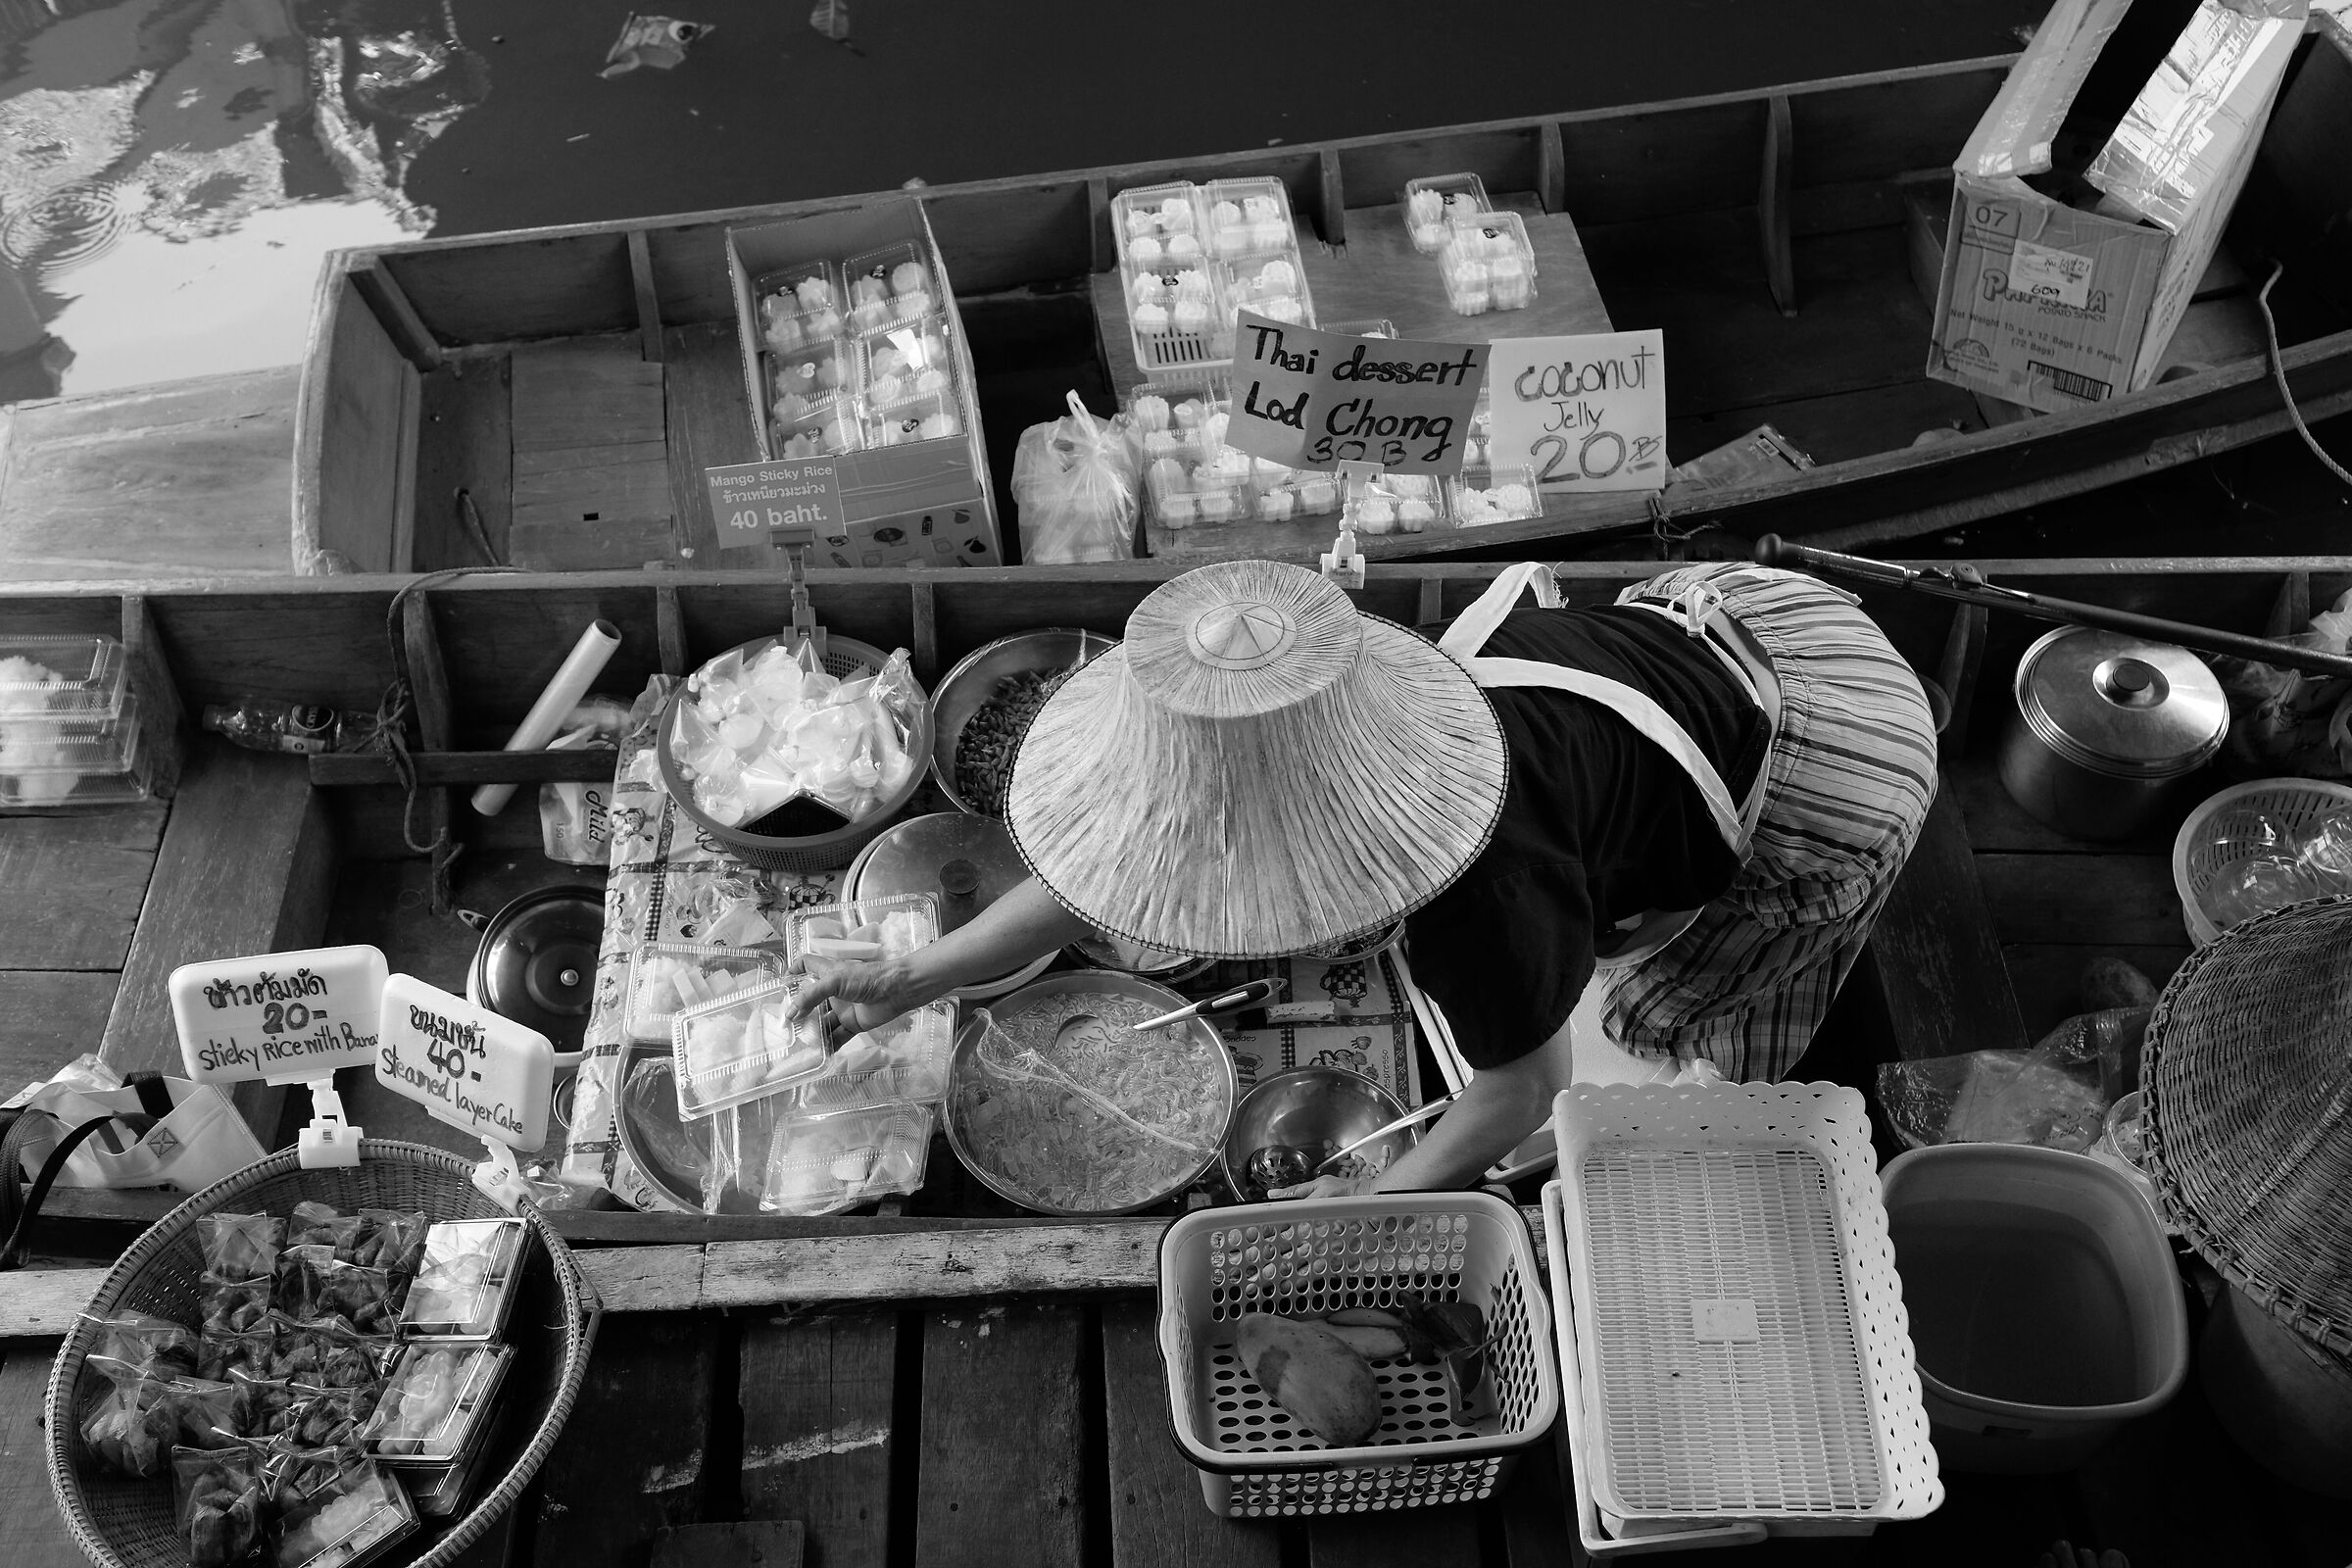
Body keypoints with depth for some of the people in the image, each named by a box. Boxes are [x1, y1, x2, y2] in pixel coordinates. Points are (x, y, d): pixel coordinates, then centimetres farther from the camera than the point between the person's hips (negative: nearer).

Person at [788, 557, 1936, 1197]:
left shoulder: (1475, 906, -42)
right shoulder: (1329, 721, -20)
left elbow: (1522, 1090, -20)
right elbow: (1120, 856, -7)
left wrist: (1373, 1201, -5)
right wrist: (915, 978, -5)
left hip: (1827, 755, -6)